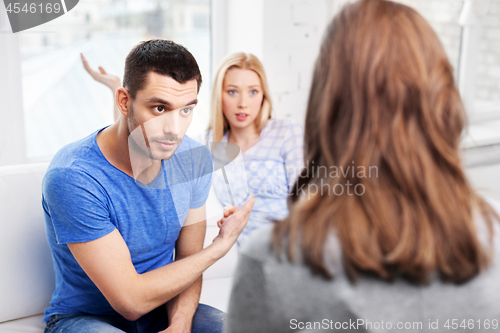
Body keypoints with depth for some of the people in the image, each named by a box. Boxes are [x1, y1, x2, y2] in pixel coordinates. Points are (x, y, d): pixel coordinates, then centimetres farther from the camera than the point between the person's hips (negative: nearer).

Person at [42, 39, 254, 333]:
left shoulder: (195, 158, -8)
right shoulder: (71, 177, -25)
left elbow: (187, 263, 0)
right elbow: (131, 301, -24)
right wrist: (222, 244, -17)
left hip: (163, 308, 4)